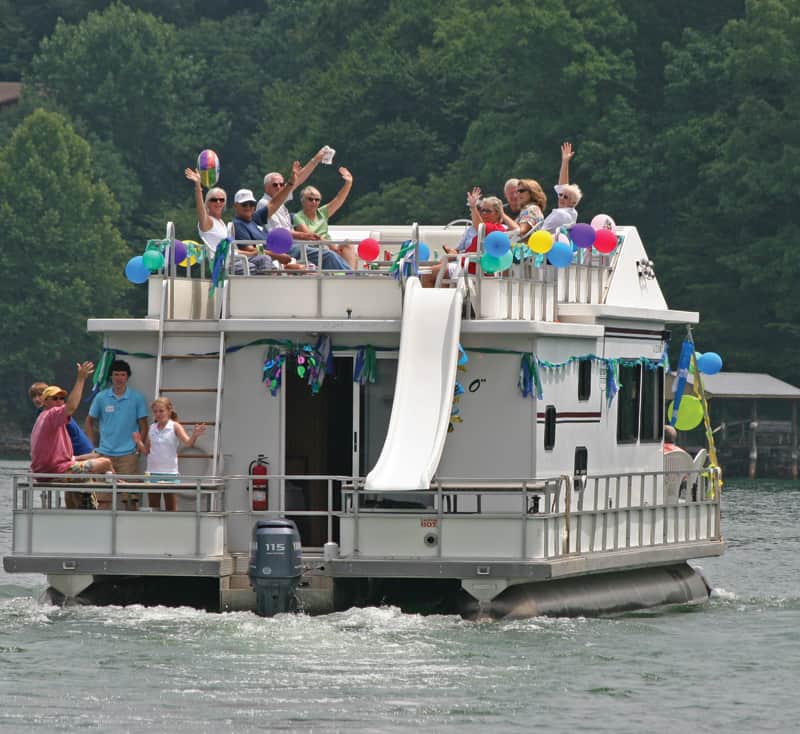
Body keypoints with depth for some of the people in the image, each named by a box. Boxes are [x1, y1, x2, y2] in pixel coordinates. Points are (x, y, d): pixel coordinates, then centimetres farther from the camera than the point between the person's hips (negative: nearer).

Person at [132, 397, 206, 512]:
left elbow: (188, 442, -18)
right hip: (153, 472, 4)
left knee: (171, 508, 1)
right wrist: (138, 442, -4)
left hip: (169, 472, -4)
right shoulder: (152, 428, 7)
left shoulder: (174, 427, -5)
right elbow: (146, 451, 14)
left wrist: (194, 435, -38)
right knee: (153, 508, 8)